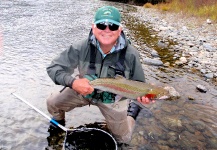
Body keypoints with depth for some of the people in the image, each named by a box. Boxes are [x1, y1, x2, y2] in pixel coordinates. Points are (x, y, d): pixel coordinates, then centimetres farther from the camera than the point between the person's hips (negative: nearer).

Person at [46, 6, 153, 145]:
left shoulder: (130, 54, -26)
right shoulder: (81, 48, -27)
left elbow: (138, 83, -13)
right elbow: (53, 68, -21)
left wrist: (143, 95, -36)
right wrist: (72, 82, -40)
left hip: (113, 98, 0)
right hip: (82, 89, 1)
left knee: (124, 139, 12)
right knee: (52, 103, -4)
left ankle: (132, 110, 43)